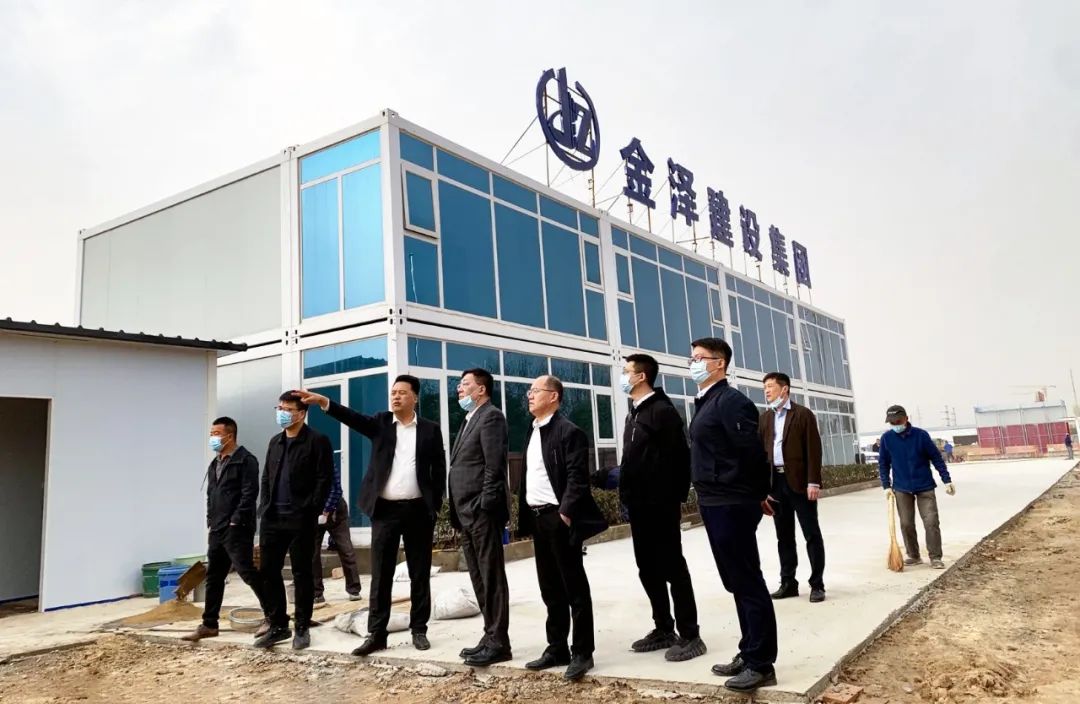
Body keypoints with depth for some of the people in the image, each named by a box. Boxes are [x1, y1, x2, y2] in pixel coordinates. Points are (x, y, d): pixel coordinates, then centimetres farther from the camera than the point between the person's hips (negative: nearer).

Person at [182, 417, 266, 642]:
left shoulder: (245, 460, -11)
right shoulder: (215, 464, 17)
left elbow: (249, 494, -17)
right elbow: (210, 495, 21)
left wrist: (235, 521, -18)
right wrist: (210, 522, 13)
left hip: (236, 530, -9)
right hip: (217, 530, 9)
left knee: (248, 573, -7)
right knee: (214, 577, 12)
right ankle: (209, 624, 22)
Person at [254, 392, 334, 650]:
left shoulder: (317, 440, -5)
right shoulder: (275, 442, 17)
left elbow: (325, 479, -11)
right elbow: (266, 478, 19)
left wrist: (310, 511, -16)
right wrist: (264, 508, 8)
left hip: (300, 519, -7)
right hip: (272, 518, 7)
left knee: (302, 574, 3)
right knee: (267, 572, 8)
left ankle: (302, 628, 14)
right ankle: (278, 626, 21)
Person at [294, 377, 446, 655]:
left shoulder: (430, 429, 4)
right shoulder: (381, 422, 6)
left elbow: (439, 470, 3)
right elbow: (354, 418, -11)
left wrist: (434, 507, -3)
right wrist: (323, 402, -26)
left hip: (418, 510, -1)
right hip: (385, 510, 1)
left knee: (420, 573, 7)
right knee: (380, 574, 4)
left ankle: (419, 630, 19)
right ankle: (376, 633, 11)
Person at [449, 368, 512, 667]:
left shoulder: (491, 416, -9)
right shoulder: (470, 420, 20)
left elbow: (495, 466, -18)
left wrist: (483, 507, -20)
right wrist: (459, 512, 14)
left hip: (481, 512, -10)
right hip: (467, 513, 10)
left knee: (492, 578, -3)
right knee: (479, 579, 13)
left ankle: (499, 642, 3)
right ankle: (491, 636, 21)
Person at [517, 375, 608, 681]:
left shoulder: (569, 431, -10)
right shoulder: (532, 432, 15)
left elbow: (577, 477, -16)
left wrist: (565, 513, -21)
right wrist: (525, 515, 13)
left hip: (558, 518, -8)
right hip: (537, 518, 8)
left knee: (574, 587, 1)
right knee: (550, 589, 14)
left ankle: (582, 652, 10)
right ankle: (557, 648, 24)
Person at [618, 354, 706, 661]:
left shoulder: (662, 410, -12)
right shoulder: (633, 413, 15)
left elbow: (678, 457, -17)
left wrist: (674, 498, -18)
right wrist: (626, 490, 10)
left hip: (660, 504, -9)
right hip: (638, 505, 9)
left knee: (672, 567, -1)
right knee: (648, 569, 14)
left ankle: (689, 635, 8)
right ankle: (664, 629, 26)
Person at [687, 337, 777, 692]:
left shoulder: (731, 401, -15)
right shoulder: (706, 403, 13)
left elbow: (753, 452, -19)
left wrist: (757, 495, -6)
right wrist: (755, 494, 16)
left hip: (732, 506, -9)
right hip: (715, 504, 10)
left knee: (748, 584, -1)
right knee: (737, 583, 16)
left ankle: (761, 664, 9)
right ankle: (748, 653, 28)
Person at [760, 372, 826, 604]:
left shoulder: (803, 414, -1)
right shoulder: (764, 418, 13)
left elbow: (813, 449, -7)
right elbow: (760, 451, 11)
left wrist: (813, 482, -14)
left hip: (799, 481, -5)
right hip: (775, 482, 5)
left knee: (812, 534, 2)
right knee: (784, 536, 10)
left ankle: (817, 584, 9)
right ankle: (788, 583, 18)